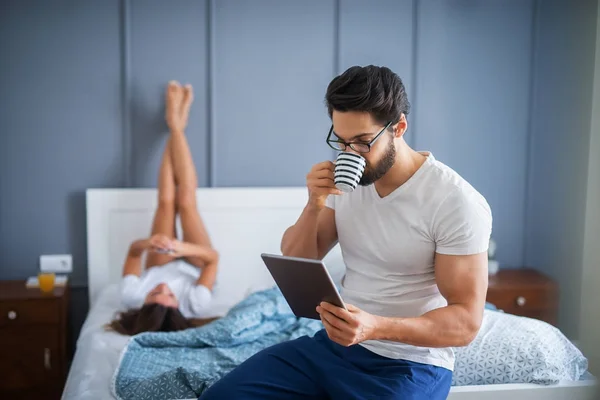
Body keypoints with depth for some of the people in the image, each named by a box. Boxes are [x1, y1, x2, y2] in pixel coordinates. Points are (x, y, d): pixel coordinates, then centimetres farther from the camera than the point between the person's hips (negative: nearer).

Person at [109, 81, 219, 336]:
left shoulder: (132, 299, -43)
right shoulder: (194, 306, -48)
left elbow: (132, 251, -28)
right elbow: (213, 257, -37)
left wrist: (146, 244, -52)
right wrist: (183, 248, -57)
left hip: (161, 267, 2)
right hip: (194, 268, -1)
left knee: (167, 200, -7)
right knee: (186, 201, -11)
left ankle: (175, 126, 14)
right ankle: (176, 127, 6)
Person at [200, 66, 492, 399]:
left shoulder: (458, 202, -17)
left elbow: (467, 321, -17)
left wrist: (376, 327, -32)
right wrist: (314, 206, -15)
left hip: (409, 365, -5)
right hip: (336, 344, 5)